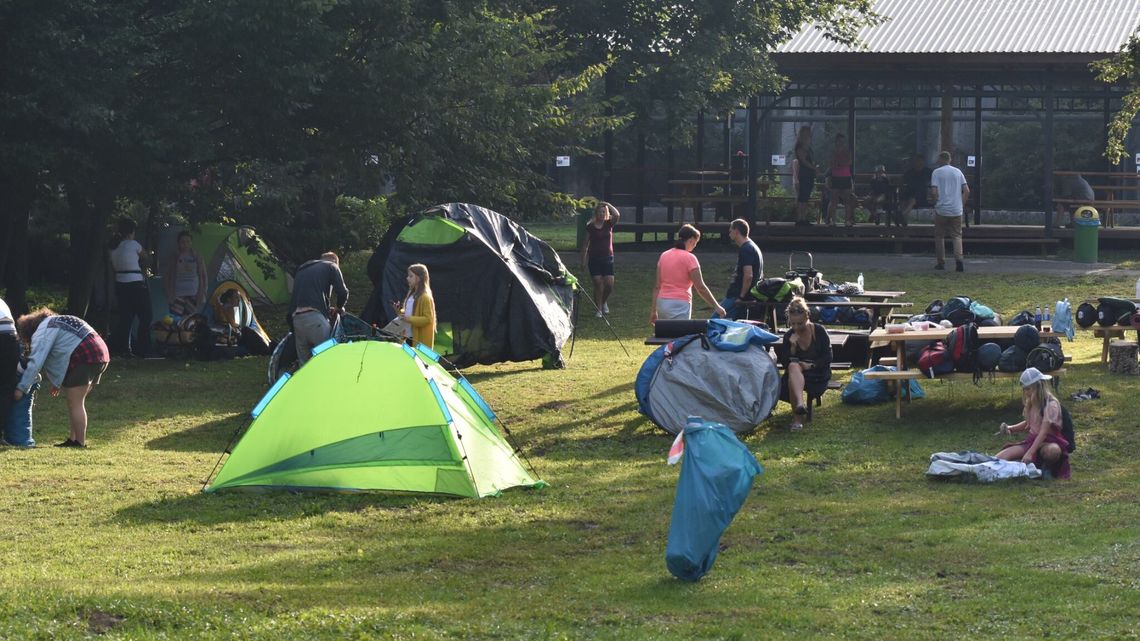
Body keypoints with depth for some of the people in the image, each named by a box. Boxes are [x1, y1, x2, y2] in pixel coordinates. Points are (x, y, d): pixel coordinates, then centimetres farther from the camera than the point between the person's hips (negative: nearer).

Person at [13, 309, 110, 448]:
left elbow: (35, 362, -10)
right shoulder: (54, 324, 27)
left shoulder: (42, 333, -2)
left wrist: (21, 388, -7)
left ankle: (80, 443, -7)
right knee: (77, 403, 16)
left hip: (84, 357, -10)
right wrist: (57, 383, 31)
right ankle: (73, 439, 19)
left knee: (75, 404, -5)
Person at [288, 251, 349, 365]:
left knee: (303, 361, 7)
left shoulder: (300, 270, 30)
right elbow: (342, 292, 1)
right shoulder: (331, 267, 12)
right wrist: (339, 308, 22)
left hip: (296, 318, 6)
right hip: (315, 317, -6)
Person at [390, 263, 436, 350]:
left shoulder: (425, 298, -13)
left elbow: (428, 319, -18)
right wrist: (399, 311, 6)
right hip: (408, 338, 8)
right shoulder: (411, 295, 14)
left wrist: (409, 319, -24)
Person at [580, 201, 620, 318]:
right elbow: (586, 244, 6)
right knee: (598, 284, -6)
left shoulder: (609, 224, 1)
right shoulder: (590, 226, 0)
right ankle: (599, 309, 4)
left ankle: (604, 301, 24)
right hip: (594, 259, -1)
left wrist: (608, 205, -10)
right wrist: (584, 259, 4)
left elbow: (617, 215, -20)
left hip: (607, 258, 1)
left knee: (609, 284, -5)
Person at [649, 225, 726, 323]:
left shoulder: (664, 256, 10)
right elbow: (701, 288, -9)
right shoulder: (689, 258, -8)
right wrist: (717, 306, -1)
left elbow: (657, 286, 12)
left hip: (662, 304, 7)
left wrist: (654, 310, 16)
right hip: (680, 305, -7)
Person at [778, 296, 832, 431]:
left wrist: (811, 365, -21)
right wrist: (792, 346, -18)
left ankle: (798, 417, -38)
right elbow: (784, 363, -3)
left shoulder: (819, 331, -5)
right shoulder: (789, 335, 2)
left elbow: (827, 358, -7)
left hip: (818, 376, -3)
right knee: (793, 366, -33)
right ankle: (800, 404, -50)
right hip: (795, 374, 3)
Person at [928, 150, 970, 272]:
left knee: (939, 236, 10)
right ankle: (958, 259, -15)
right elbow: (967, 191, 3)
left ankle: (941, 262, 11)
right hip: (956, 210, 3)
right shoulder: (958, 172, 7)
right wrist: (961, 203, 14)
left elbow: (934, 192, -12)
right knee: (957, 235, 6)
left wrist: (935, 202, 5)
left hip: (941, 210, -3)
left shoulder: (936, 172, -4)